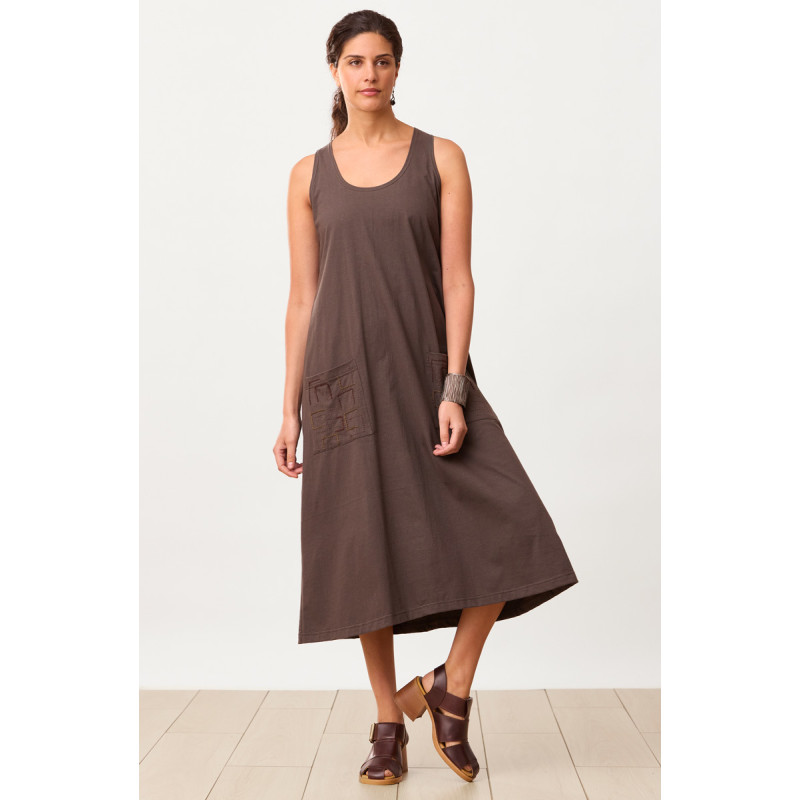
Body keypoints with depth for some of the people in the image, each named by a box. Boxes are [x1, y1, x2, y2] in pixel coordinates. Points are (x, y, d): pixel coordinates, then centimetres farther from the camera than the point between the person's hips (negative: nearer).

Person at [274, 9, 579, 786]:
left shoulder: (441, 158, 5)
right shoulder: (309, 175, 8)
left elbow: (457, 278, -2)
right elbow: (301, 298, 8)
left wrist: (454, 389, -12)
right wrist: (290, 408, 4)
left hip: (426, 370, 0)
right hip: (347, 376, 1)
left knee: (509, 531, -12)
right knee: (368, 550, 3)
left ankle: (449, 687, 12)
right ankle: (388, 727, 21)